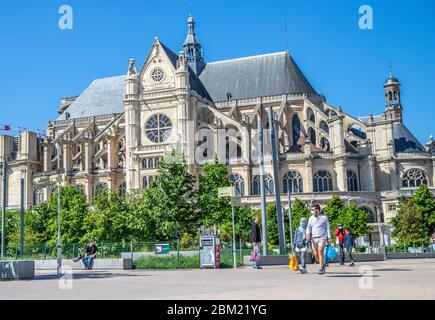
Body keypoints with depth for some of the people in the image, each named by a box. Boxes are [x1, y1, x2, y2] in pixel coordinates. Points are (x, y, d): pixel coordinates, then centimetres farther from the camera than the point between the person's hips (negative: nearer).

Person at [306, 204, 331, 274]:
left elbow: (327, 228, 8)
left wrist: (329, 238, 2)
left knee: (320, 253, -15)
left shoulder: (324, 217, 5)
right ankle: (322, 265, 26)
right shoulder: (311, 218, 12)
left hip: (322, 237, -4)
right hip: (313, 238, 4)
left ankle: (321, 269, -12)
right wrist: (308, 234, -15)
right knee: (316, 254, 4)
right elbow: (308, 227, 4)